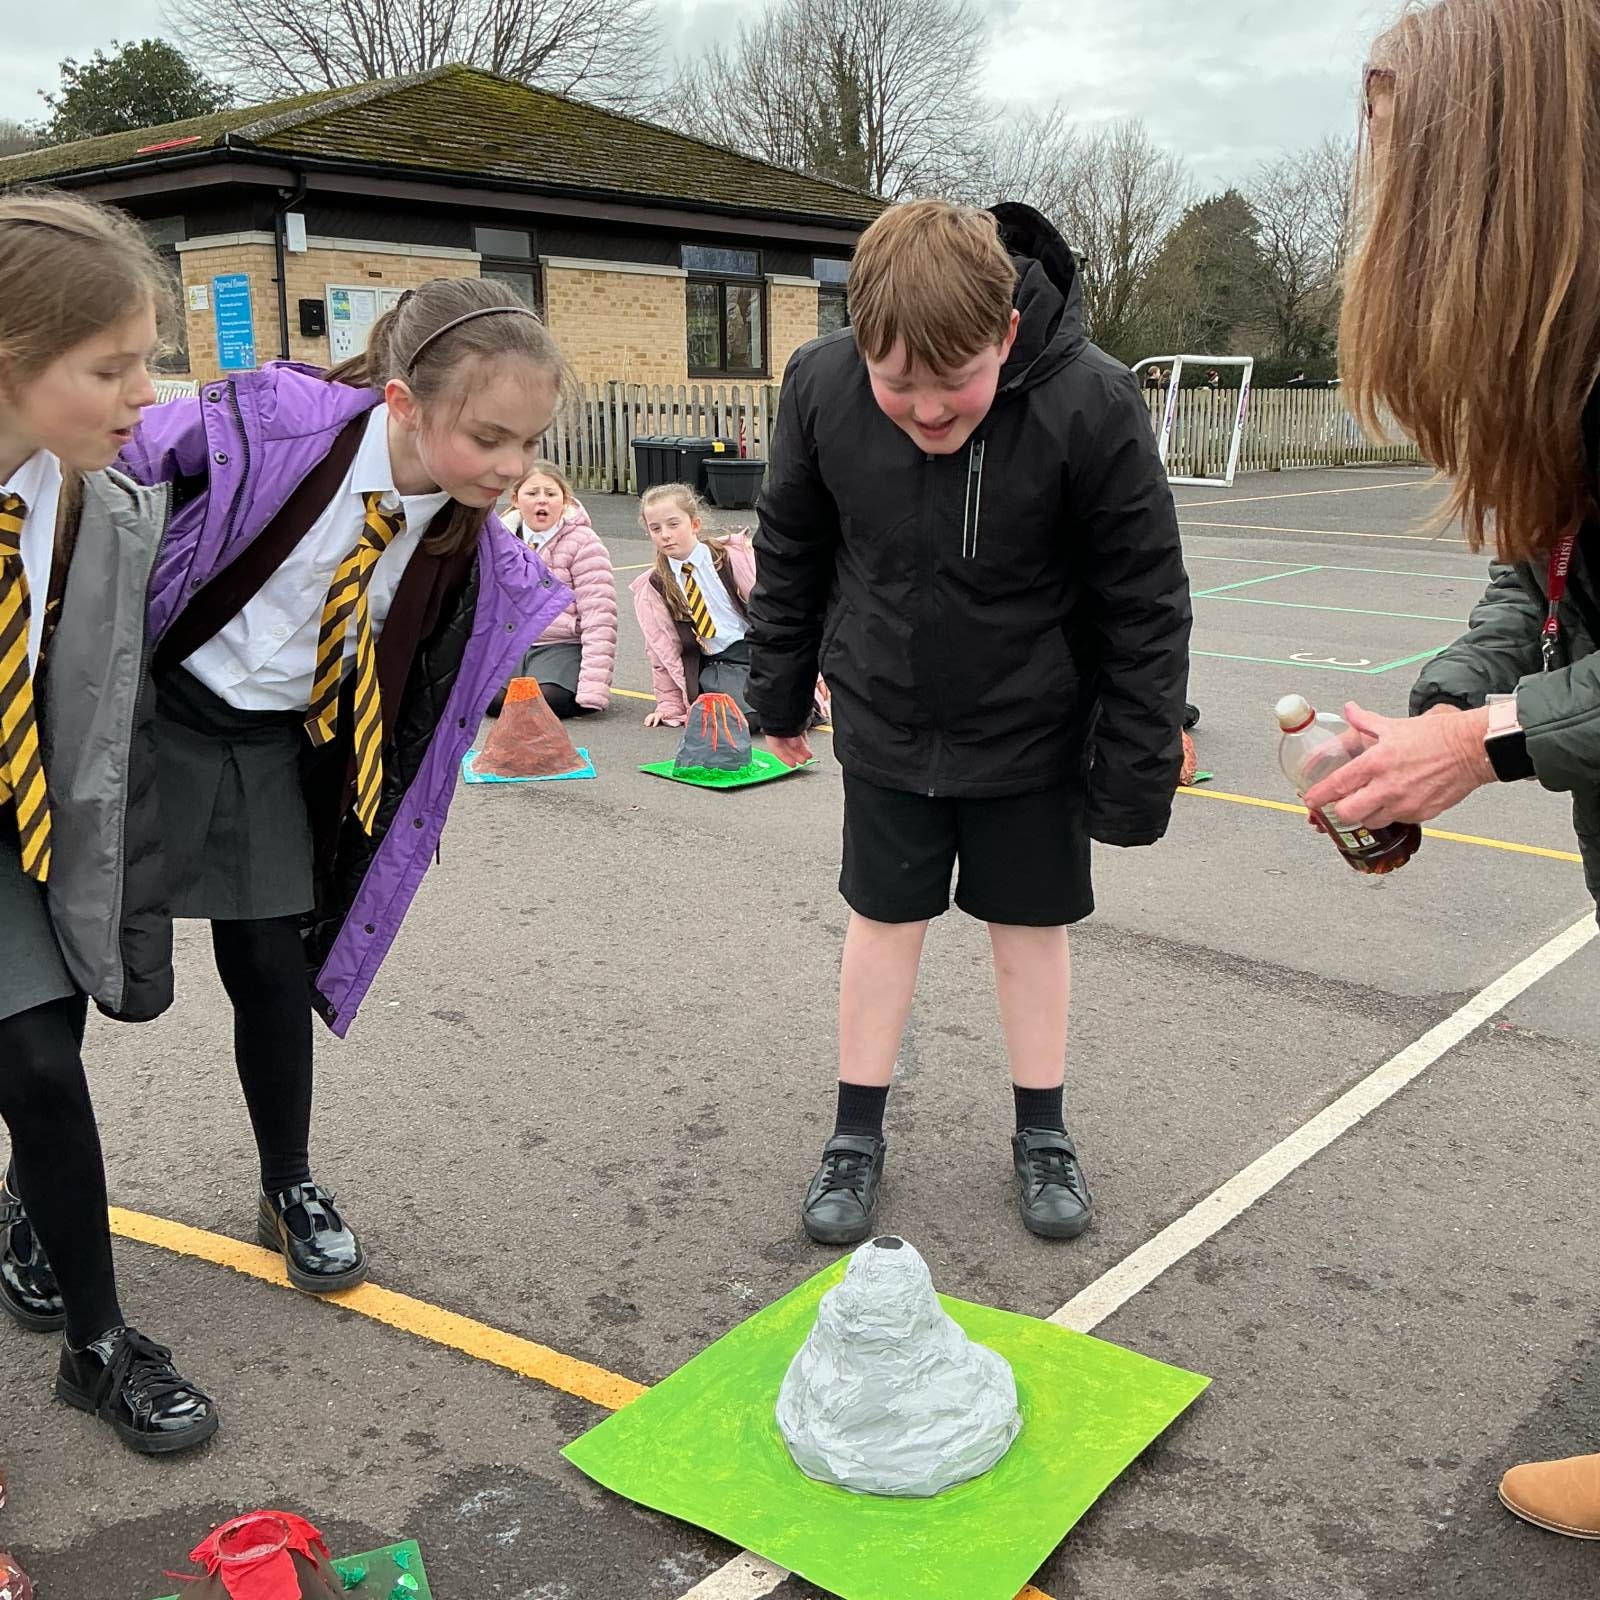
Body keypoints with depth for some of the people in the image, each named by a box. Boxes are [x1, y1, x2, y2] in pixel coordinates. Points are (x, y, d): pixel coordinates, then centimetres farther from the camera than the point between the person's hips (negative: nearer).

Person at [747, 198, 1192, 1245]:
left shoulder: (1092, 406, -26)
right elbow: (791, 553, 0)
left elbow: (1146, 608, -17)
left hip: (1033, 730, -1)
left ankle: (1043, 1135, 30)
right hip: (885, 724, 2)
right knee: (885, 916, 11)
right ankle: (858, 1135, 27)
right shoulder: (820, 386, -18)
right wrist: (780, 694, 9)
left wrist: (1137, 778, -14)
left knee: (1032, 922, 11)